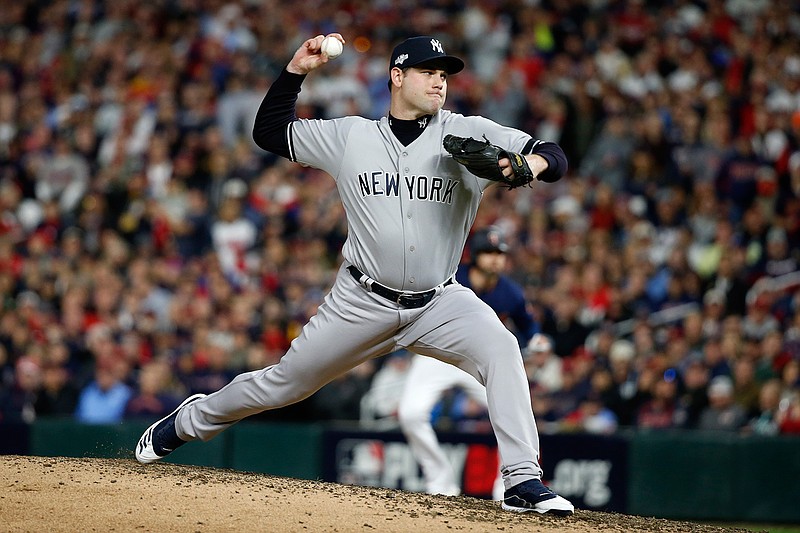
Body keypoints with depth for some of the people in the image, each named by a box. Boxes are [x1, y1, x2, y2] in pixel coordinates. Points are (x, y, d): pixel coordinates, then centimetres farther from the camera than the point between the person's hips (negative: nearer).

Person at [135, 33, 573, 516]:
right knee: (285, 383, 10)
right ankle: (193, 420, 38)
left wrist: (533, 163, -35)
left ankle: (524, 482, -25)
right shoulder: (351, 137, 1)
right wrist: (296, 70, -1)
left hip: (440, 302, 0)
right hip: (363, 302, 0)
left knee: (501, 349, -27)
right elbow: (269, 131, 9)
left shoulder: (468, 136, -5)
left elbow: (555, 157, -12)